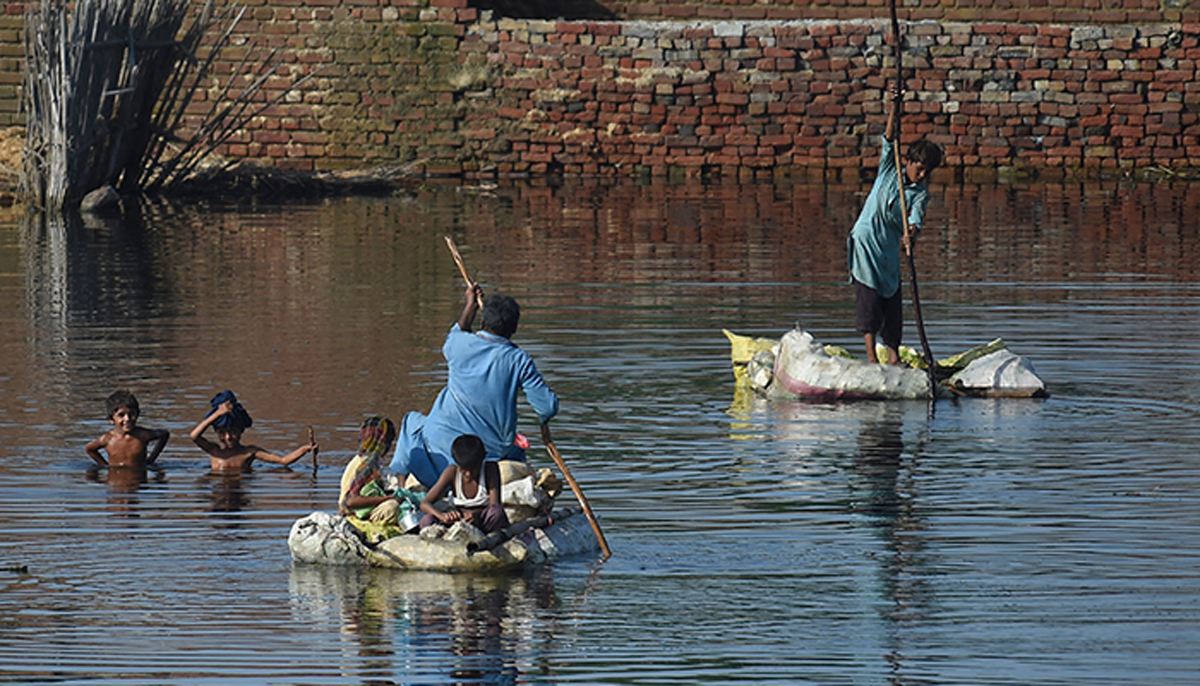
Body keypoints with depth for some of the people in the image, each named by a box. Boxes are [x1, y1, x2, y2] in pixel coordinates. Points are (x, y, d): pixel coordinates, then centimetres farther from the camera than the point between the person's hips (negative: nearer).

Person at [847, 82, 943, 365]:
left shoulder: (921, 193, 1)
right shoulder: (889, 170, 1)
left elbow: (916, 218, -16)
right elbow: (890, 140, -11)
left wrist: (910, 234, -38)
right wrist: (895, 108, -24)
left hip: (890, 248, 3)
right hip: (865, 239, -3)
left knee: (892, 299, 5)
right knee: (869, 295, -10)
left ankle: (893, 355, 15)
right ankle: (871, 354, -10)